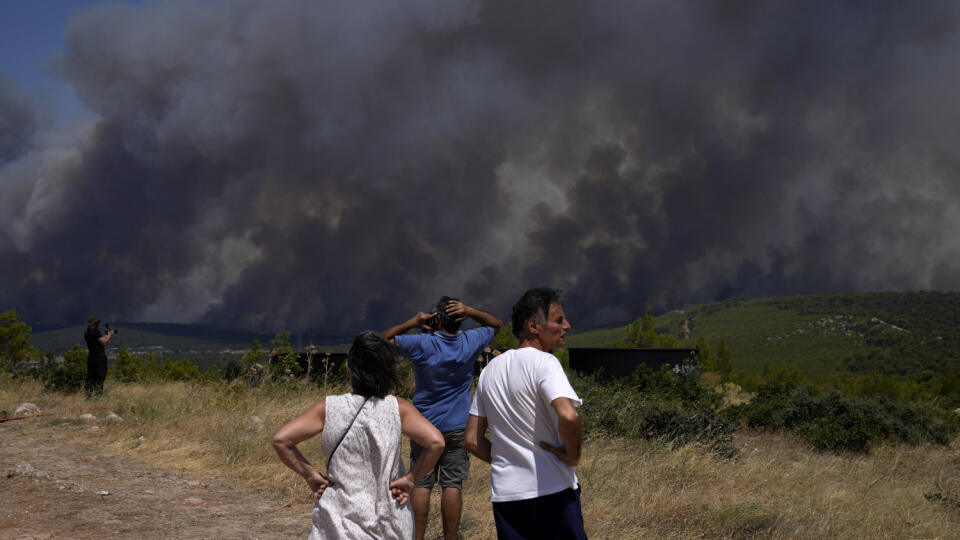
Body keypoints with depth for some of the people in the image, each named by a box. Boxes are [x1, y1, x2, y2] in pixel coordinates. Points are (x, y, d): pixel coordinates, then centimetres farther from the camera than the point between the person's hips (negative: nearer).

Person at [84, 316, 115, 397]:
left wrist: (107, 335, 19)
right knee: (100, 377, -3)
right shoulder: (96, 332, -15)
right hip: (99, 358, -8)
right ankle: (98, 394, -6)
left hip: (90, 358, 8)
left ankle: (88, 394, 8)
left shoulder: (86, 333, 10)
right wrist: (110, 335, -1)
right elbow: (103, 342, -15)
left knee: (90, 377, 10)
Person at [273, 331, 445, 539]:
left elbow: (280, 440, -10)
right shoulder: (398, 408, -6)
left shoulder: (328, 408, -6)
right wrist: (410, 478, -6)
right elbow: (435, 442, -18)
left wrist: (310, 475, 0)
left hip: (341, 520, -1)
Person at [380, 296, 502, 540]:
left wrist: (411, 323, -4)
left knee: (421, 485, 4)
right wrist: (469, 311, -5)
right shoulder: (469, 343, -6)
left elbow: (384, 338, -4)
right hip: (457, 428, 1)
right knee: (452, 485, 1)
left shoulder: (422, 344, -13)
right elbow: (496, 324, 12)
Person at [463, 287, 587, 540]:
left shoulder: (491, 369, 12)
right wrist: (571, 454, -13)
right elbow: (568, 416, -29)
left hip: (504, 494, 6)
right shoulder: (543, 364, -11)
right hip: (552, 490, -6)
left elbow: (472, 440, 14)